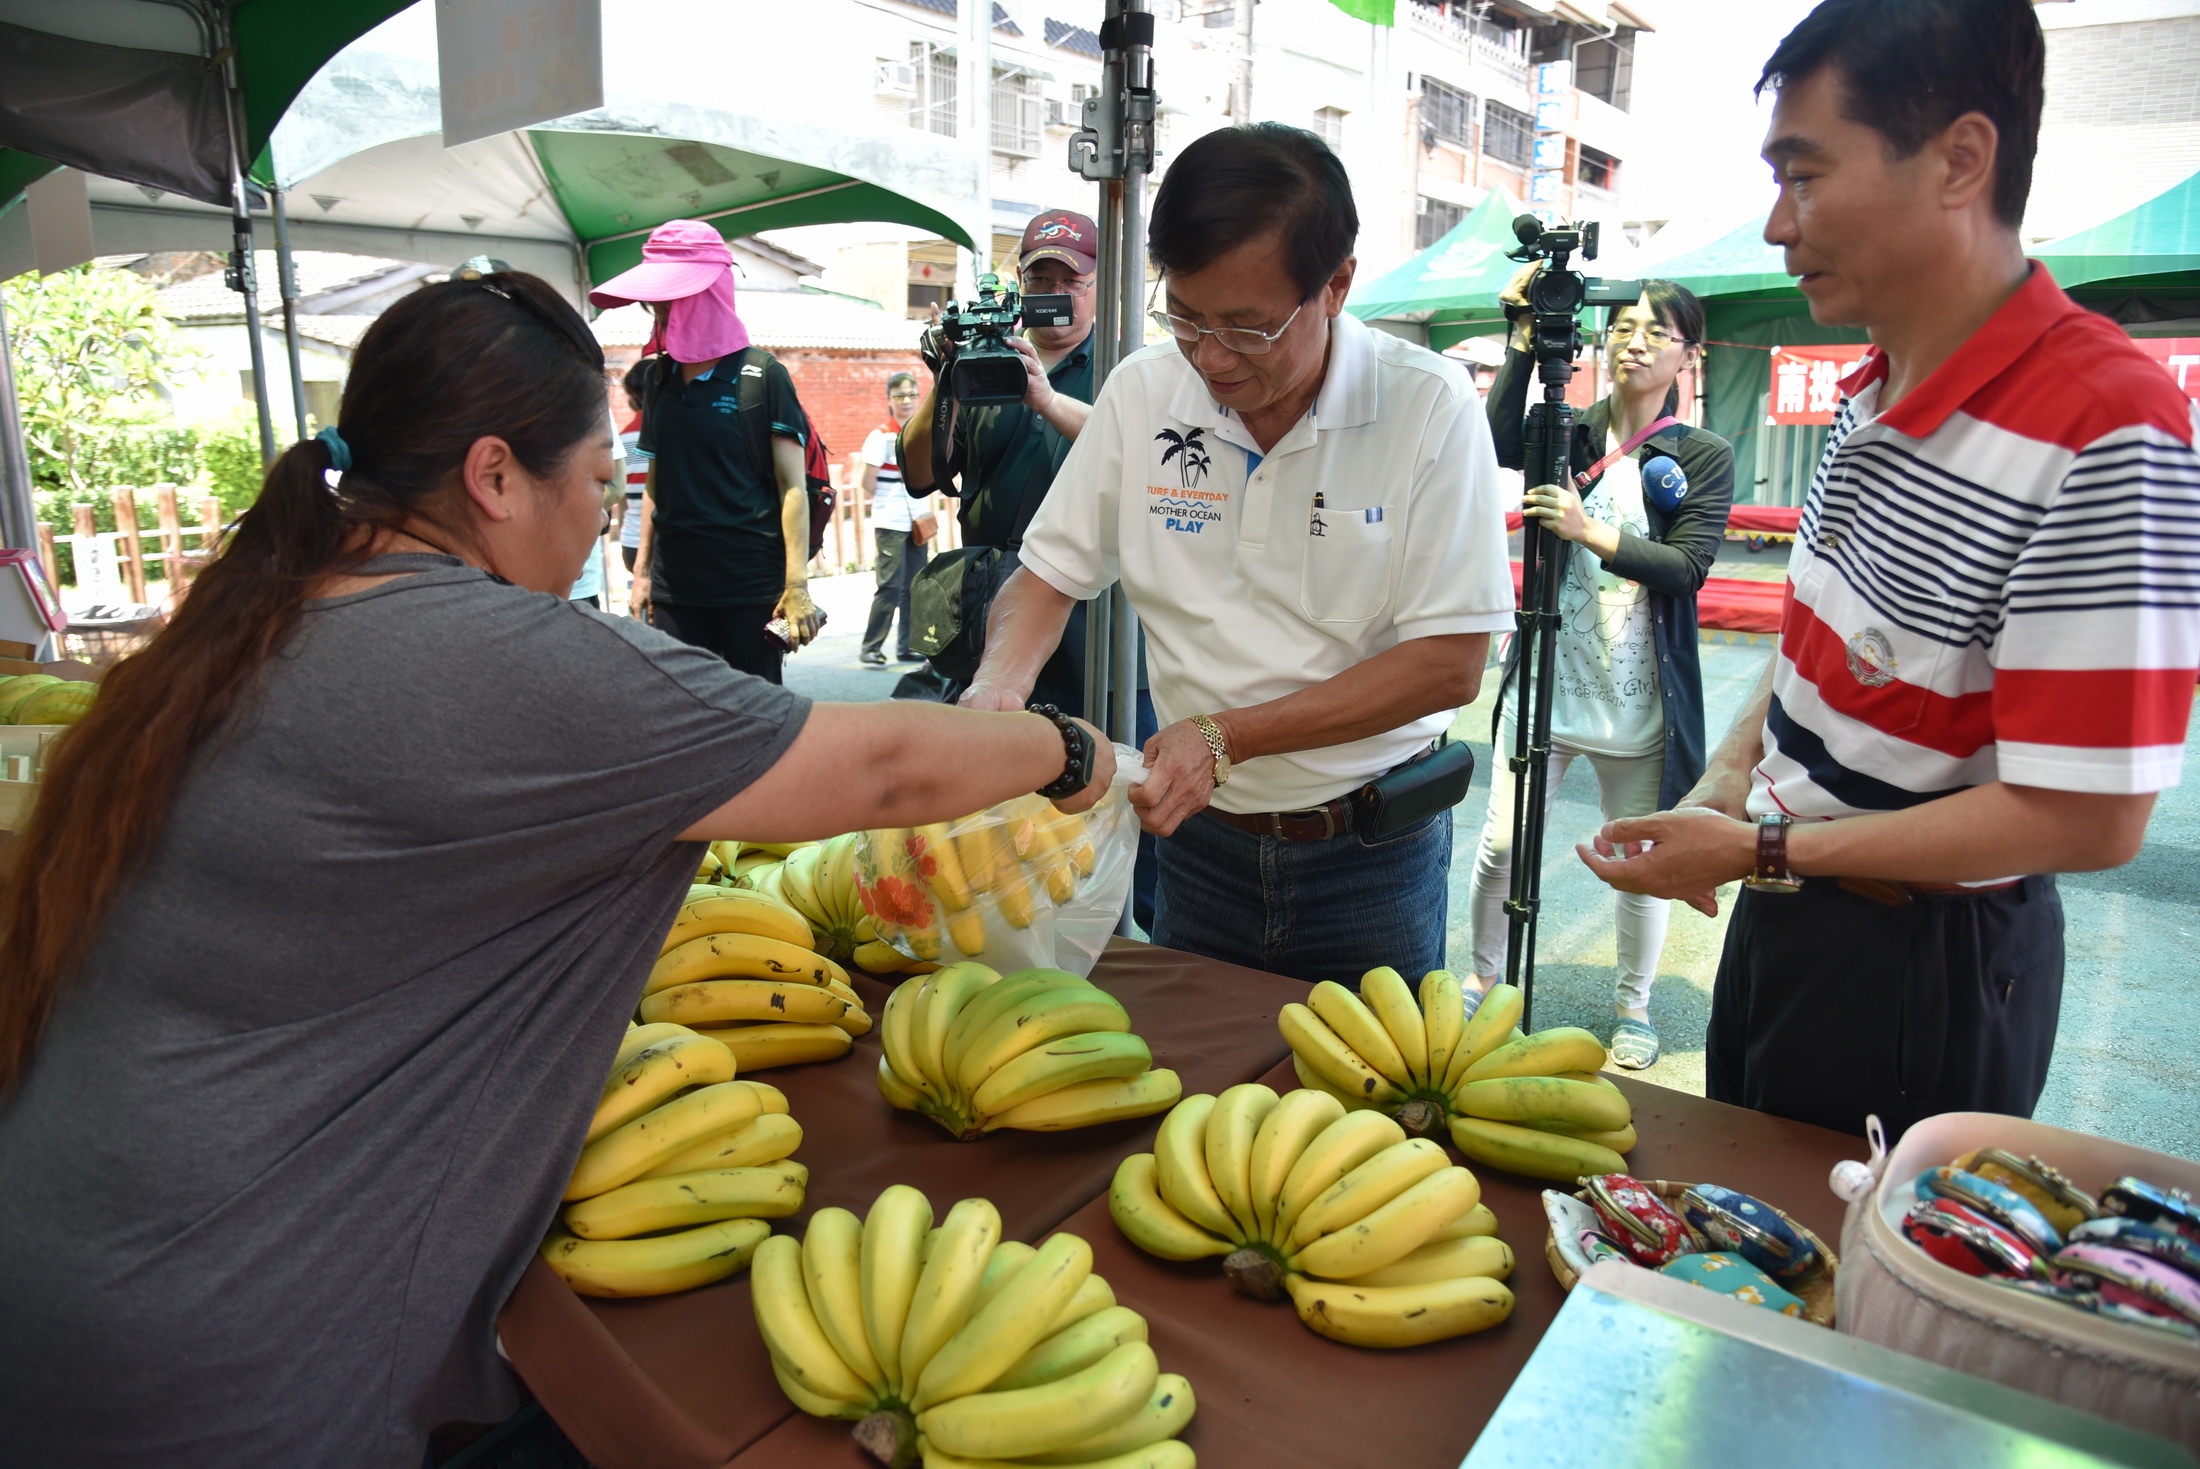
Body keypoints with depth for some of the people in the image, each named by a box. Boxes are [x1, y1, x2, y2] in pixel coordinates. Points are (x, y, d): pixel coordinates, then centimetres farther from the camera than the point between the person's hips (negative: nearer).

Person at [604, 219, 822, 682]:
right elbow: (655, 484, 16)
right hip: (673, 587, 4)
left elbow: (793, 486, -7)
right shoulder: (660, 378, 9)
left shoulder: (762, 374, -5)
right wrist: (641, 571, 13)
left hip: (751, 586, -4)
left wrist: (798, 586, -13)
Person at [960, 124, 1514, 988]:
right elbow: (1048, 575, 3)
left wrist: (1228, 737, -24)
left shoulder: (1429, 406, -15)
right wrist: (997, 688, -19)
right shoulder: (1141, 391, -6)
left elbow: (1450, 664, -17)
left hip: (1370, 855, -2)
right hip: (1200, 836, 3)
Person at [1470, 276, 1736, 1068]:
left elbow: (1687, 569, -11)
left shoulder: (1705, 456, 1)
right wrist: (1525, 341, -21)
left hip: (1639, 699, -1)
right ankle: (1484, 981, 26)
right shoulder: (1568, 432, 5)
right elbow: (1499, 443, -17)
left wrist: (1591, 532, -23)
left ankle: (1634, 1009, 31)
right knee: (1501, 846, 2)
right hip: (1544, 681, 1)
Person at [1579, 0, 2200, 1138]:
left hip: (1925, 961, -8)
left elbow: (2089, 819, -25)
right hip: (1786, 904, 8)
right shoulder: (1875, 393, 1)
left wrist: (1764, 850, -20)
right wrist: (1723, 789, -1)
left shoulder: (2106, 436, -26)